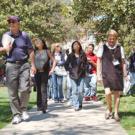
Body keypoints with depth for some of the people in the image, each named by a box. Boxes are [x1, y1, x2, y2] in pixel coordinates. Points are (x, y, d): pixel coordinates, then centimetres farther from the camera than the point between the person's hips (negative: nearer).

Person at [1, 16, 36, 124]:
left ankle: (23, 109, 13)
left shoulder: (24, 35, 6)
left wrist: (33, 65, 3)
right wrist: (5, 48, -7)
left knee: (25, 89, -9)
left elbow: (31, 51, 8)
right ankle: (16, 115, 8)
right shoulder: (5, 36, 8)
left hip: (24, 64, -1)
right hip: (11, 65, 1)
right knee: (12, 92, 0)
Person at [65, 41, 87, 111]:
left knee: (80, 91, -3)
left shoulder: (83, 55, 5)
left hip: (81, 75, 0)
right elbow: (66, 64, 11)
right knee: (74, 91, -2)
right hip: (73, 75, 0)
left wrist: (84, 69, 2)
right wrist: (69, 70, 1)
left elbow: (86, 63, 12)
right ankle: (76, 105, 3)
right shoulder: (70, 56, 4)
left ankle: (80, 104, 15)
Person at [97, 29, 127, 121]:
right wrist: (99, 74, -1)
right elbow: (99, 61, 4)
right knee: (108, 93, -16)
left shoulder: (120, 48, 9)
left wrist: (125, 73, 6)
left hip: (118, 74, 2)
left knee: (117, 93, 4)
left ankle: (116, 113, 16)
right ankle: (109, 109, 12)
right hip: (107, 74, -2)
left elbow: (123, 61, 12)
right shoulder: (103, 47, 2)